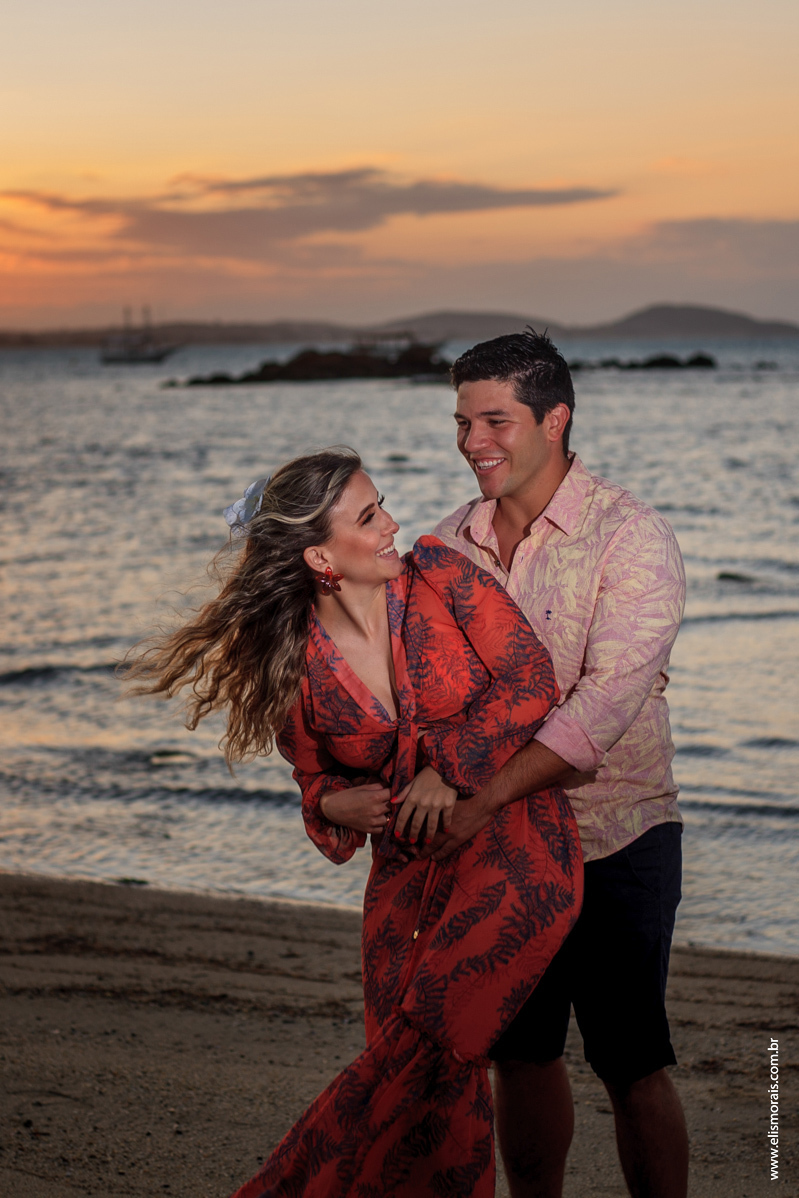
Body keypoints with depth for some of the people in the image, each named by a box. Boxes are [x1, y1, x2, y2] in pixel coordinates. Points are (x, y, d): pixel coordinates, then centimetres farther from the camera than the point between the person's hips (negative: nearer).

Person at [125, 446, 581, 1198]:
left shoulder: (440, 575, -4)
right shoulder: (297, 666, 0)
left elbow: (530, 678, -5)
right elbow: (316, 777, 14)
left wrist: (451, 769, -12)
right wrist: (334, 804, -9)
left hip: (513, 843, -3)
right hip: (406, 869, 3)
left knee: (428, 1034, -20)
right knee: (438, 1077, -3)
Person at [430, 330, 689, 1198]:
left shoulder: (631, 539, -14)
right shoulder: (449, 545, 3)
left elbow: (603, 707, -24)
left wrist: (481, 801, -32)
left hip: (614, 842, -5)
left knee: (631, 1068, 2)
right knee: (519, 1056, 14)